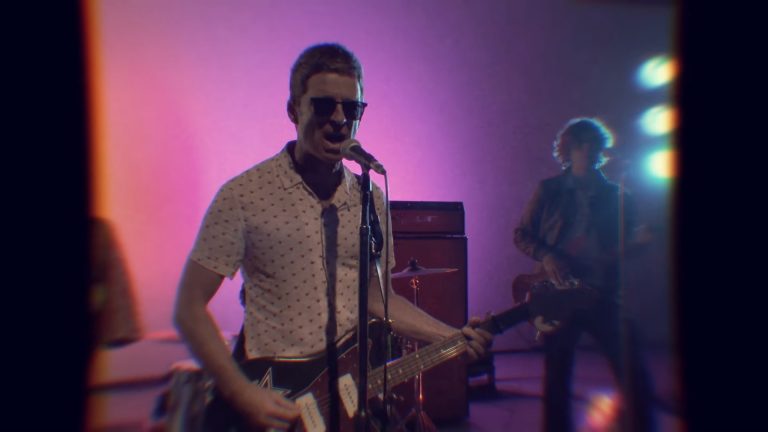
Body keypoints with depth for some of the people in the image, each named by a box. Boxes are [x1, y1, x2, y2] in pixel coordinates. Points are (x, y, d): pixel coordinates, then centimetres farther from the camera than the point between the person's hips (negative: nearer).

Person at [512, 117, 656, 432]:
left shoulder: (618, 196, 10)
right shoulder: (549, 190, 5)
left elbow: (630, 245, 11)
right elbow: (521, 235, 5)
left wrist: (637, 243, -12)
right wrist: (547, 256, -12)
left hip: (603, 294, 2)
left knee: (633, 374, -2)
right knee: (557, 375, 6)